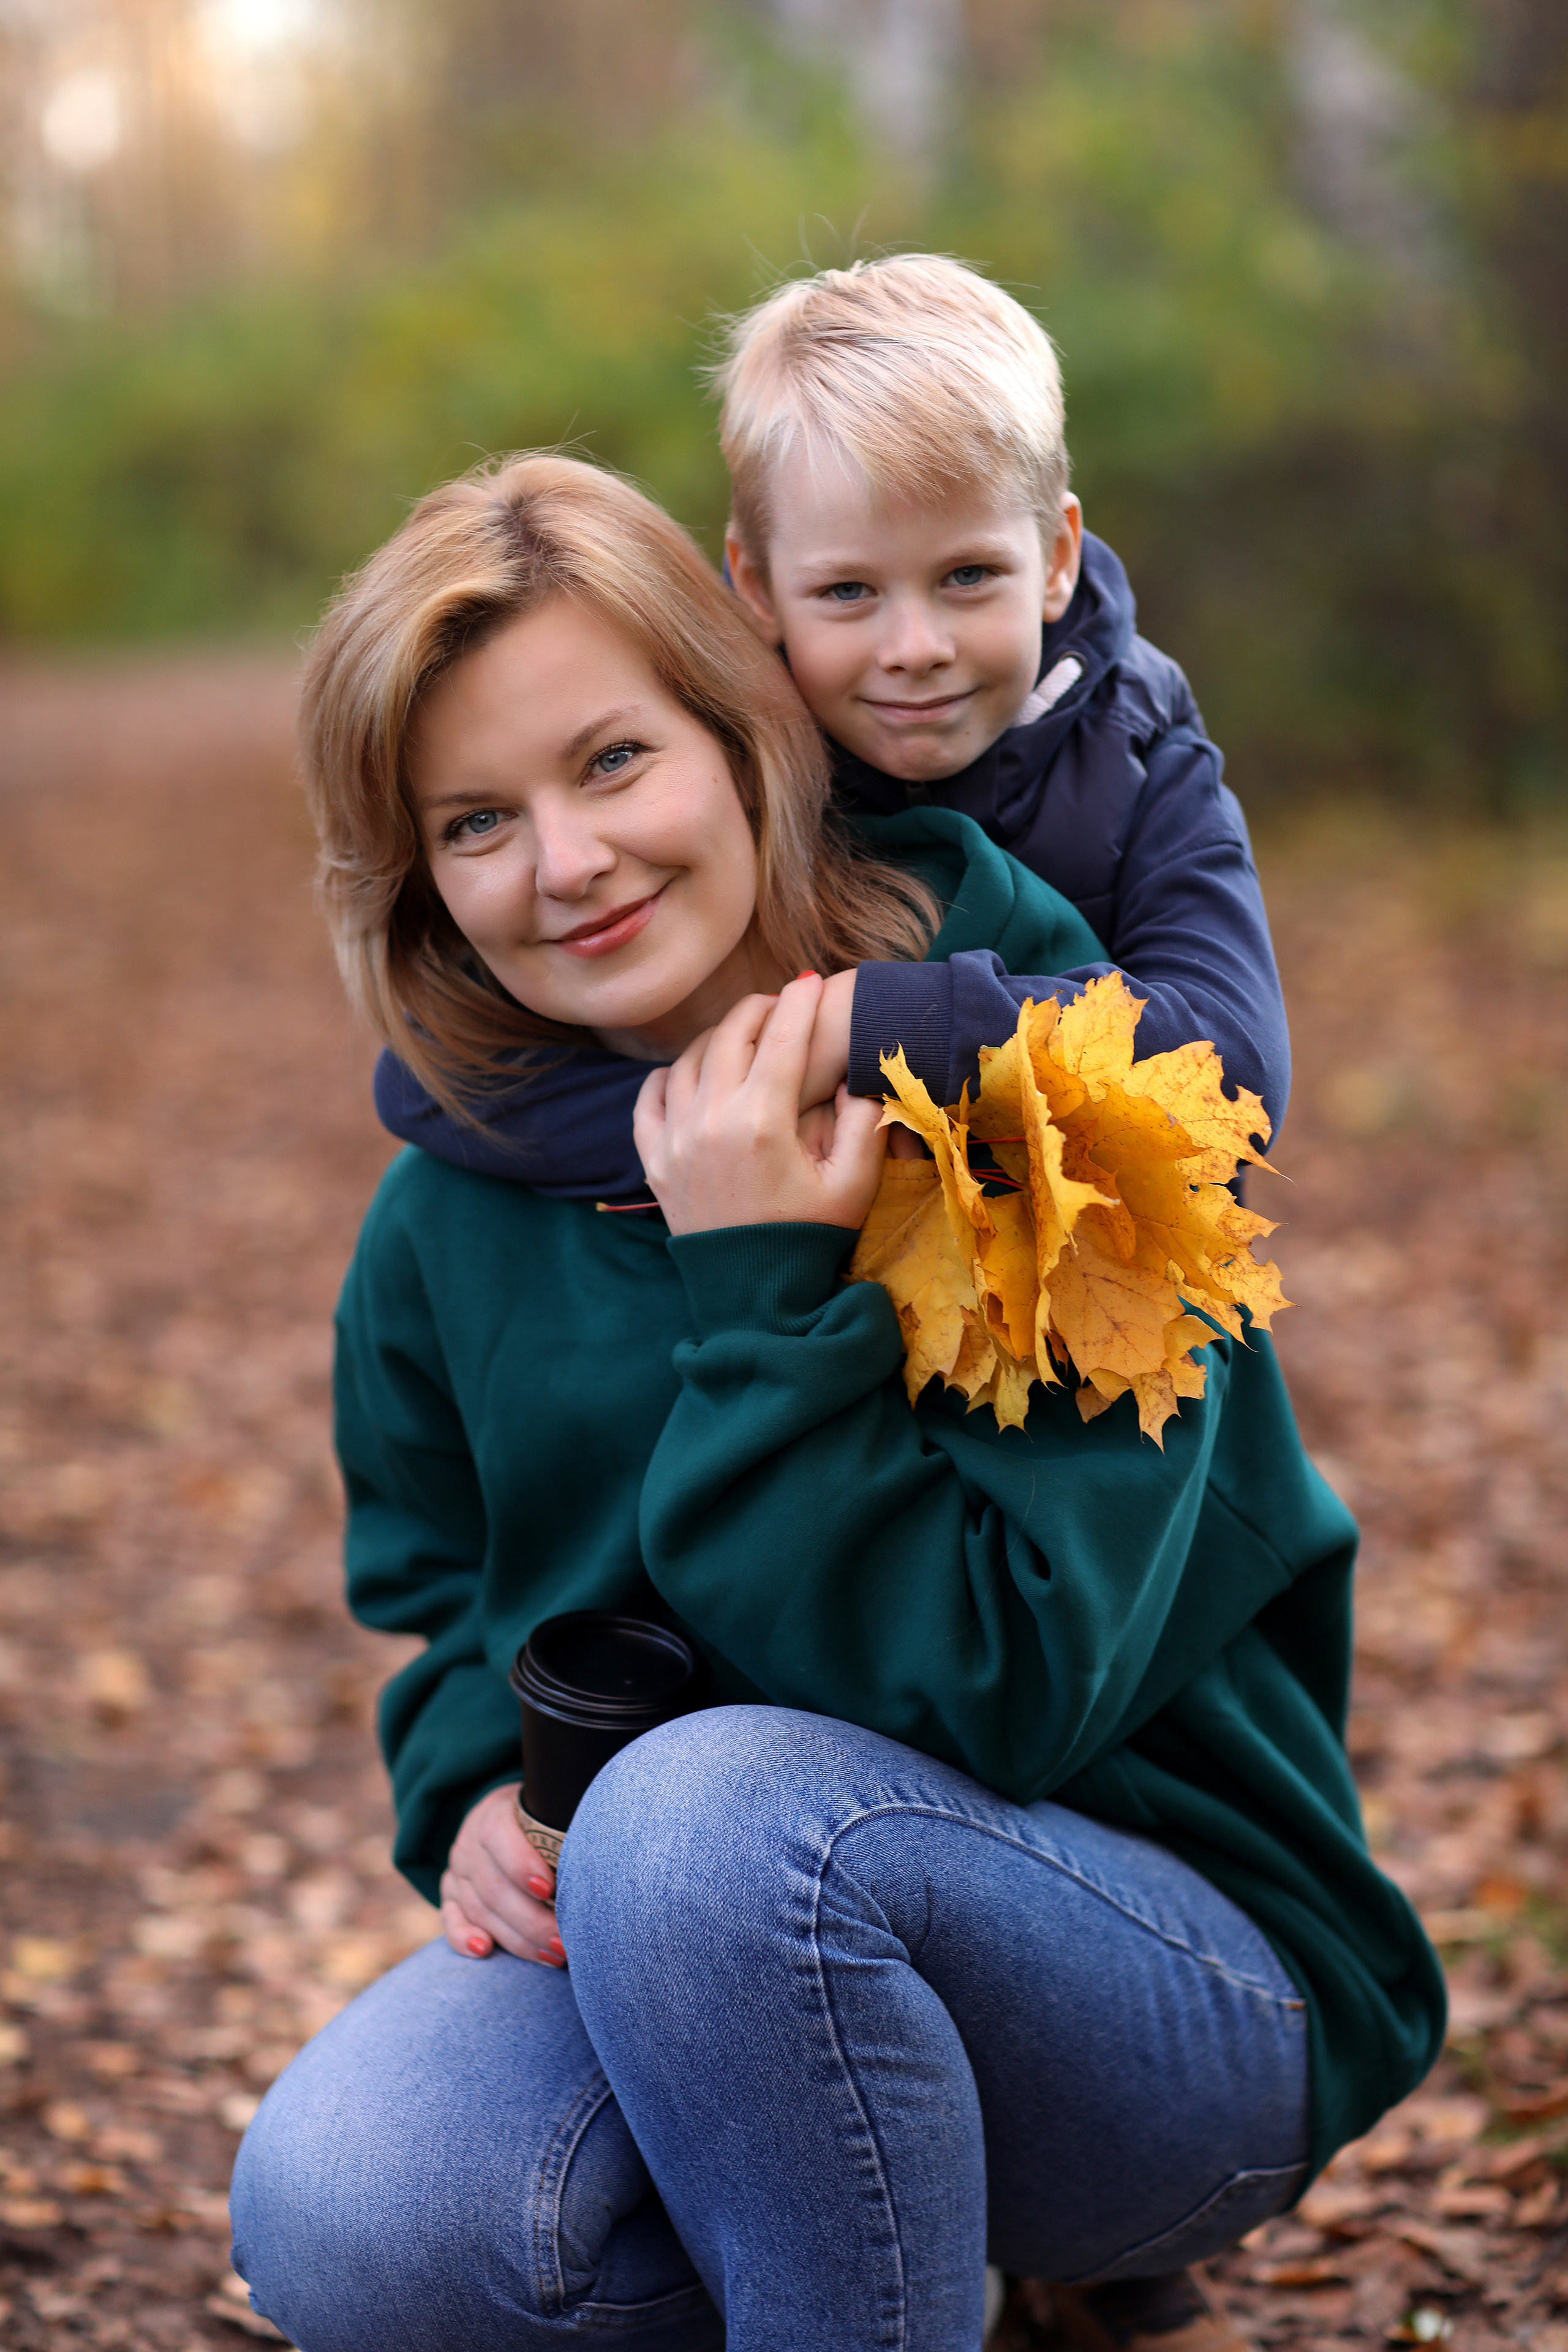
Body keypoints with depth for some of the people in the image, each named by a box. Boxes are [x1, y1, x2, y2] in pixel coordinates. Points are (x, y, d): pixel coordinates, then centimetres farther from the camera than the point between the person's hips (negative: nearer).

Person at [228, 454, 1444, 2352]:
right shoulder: (448, 1228, 3)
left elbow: (1018, 1682, -20)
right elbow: (452, 1618, 16)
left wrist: (768, 1302, -25)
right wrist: (482, 1798, -5)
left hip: (1185, 1977, -4)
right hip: (681, 1957, 5)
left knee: (720, 1806, -36)